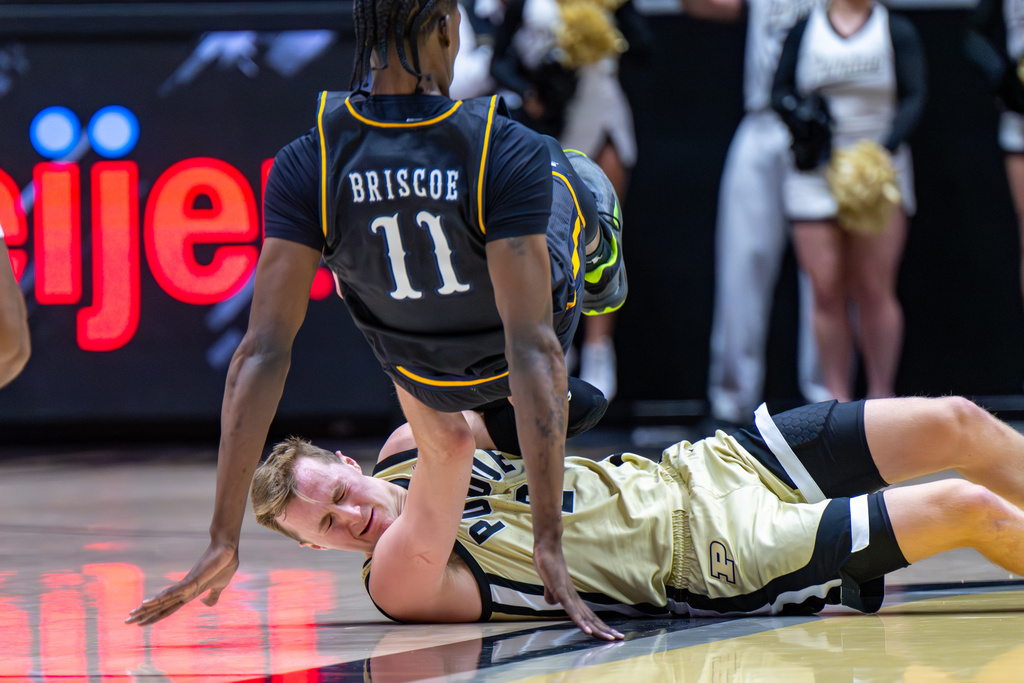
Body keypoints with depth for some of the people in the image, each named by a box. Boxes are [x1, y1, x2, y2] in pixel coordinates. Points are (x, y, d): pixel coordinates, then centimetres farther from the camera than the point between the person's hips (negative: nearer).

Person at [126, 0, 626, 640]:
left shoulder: (307, 167, -28)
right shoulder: (513, 156, -36)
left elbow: (263, 352, -29)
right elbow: (534, 353, -39)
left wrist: (225, 539, -26)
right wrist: (549, 541, -37)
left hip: (426, 377, 1)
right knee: (584, 178, 29)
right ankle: (603, 283, 64)